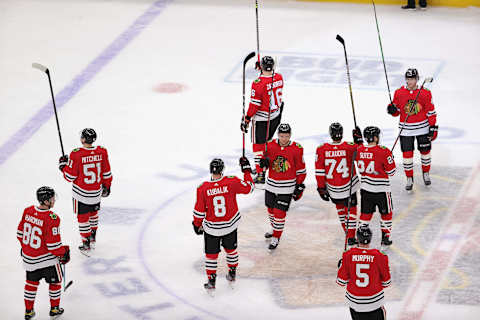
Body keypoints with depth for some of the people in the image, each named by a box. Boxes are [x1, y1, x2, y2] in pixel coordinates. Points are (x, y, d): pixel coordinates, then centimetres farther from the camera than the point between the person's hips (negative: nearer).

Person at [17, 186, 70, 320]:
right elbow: (53, 244, -23)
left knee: (32, 282, 23)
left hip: (28, 257, 6)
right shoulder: (52, 218, -26)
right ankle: (54, 309, 31)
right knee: (55, 281, 19)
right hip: (47, 258, -6)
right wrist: (64, 252, -5)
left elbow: (20, 232, 6)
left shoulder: (28, 211, -6)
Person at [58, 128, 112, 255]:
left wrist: (63, 165, 3)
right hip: (97, 193, 4)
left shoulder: (76, 155, -22)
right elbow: (106, 173, 1)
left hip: (81, 193, -4)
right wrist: (106, 186, 18)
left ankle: (86, 245, 16)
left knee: (83, 218, 11)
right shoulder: (102, 152, -10)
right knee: (93, 214, 26)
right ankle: (93, 239, 40)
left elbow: (70, 177, -15)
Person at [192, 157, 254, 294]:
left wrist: (197, 224, 8)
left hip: (211, 228, -1)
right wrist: (246, 170, 10)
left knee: (211, 254, 13)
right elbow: (249, 187, -2)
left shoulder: (203, 188, -18)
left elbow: (199, 211, -9)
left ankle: (211, 282, 18)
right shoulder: (232, 182, -18)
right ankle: (232, 274, 40)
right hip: (230, 225, 2)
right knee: (231, 249, 25)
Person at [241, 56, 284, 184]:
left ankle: (261, 174, 3)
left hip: (261, 118, -6)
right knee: (268, 140, 23)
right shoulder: (279, 78, -7)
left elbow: (254, 105, -20)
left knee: (258, 144, 3)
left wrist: (246, 120, -11)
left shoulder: (258, 83, -25)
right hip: (275, 115, 6)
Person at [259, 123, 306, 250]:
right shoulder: (270, 145, -5)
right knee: (271, 208, 19)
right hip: (271, 184, 4)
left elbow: (301, 169, -3)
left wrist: (300, 186, -1)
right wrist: (263, 161, -16)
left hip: (287, 187, -4)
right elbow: (263, 161, 8)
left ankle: (276, 237, 8)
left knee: (280, 212, -6)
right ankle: (274, 228, 45)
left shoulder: (297, 149, -11)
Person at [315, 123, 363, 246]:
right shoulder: (350, 147, -17)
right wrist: (359, 140, 7)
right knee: (351, 208, 12)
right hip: (348, 186, -2)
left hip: (332, 189, 2)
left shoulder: (322, 149, -13)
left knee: (340, 205, 28)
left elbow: (319, 171, -7)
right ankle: (351, 237, 9)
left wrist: (321, 188, 2)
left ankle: (346, 230, 35)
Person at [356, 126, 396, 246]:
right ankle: (385, 237, 21)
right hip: (381, 189, -4)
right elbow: (391, 171, -11)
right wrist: (390, 158, 5)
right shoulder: (384, 152, -19)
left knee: (365, 213, 17)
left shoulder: (359, 150, -4)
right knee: (386, 213, 15)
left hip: (365, 188, 4)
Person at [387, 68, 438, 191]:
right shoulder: (399, 93, -5)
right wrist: (392, 109, -19)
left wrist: (433, 127, -4)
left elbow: (431, 112, -2)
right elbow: (397, 112, 5)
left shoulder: (425, 93, -8)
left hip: (422, 127, 0)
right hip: (406, 129, 0)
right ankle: (409, 178, 14)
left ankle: (426, 173, 35)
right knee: (407, 154, -1)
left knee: (425, 151, 12)